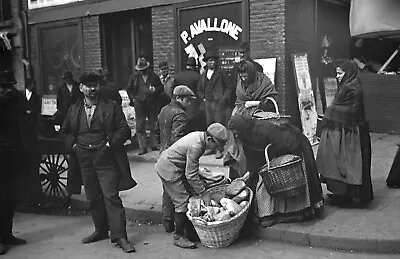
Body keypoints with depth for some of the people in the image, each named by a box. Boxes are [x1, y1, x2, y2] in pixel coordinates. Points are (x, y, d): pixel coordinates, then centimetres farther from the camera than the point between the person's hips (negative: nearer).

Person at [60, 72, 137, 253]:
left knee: (111, 196, -8)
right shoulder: (74, 109, 11)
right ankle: (101, 230, 28)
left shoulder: (111, 107, -1)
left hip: (106, 159, -4)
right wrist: (74, 145, 5)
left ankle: (119, 236, -4)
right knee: (93, 197, 13)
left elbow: (124, 129, -4)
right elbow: (64, 131, 20)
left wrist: (110, 143, -14)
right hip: (85, 160, 5)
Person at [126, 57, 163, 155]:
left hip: (151, 103, 0)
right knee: (140, 127, -1)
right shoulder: (134, 76, 7)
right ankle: (143, 148, 4)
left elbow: (161, 87, 12)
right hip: (139, 103, 0)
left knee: (153, 125, 3)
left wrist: (155, 90, -9)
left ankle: (154, 145, 14)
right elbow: (129, 89, 16)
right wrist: (133, 99, 3)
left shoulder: (154, 76, 4)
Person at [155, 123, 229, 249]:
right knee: (182, 201, -8)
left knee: (191, 195, 11)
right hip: (168, 169, -10)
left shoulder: (200, 136, -2)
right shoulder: (195, 147, -31)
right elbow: (191, 175, -26)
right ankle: (178, 237, 3)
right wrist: (203, 193, -18)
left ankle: (188, 227, 21)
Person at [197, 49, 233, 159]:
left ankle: (220, 149, -6)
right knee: (209, 125, 6)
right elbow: (199, 89, 24)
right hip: (208, 104, 5)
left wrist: (224, 99, -9)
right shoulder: (203, 75, 16)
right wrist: (203, 98, 9)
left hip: (219, 103, -5)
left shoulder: (221, 73, 1)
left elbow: (229, 87, 1)